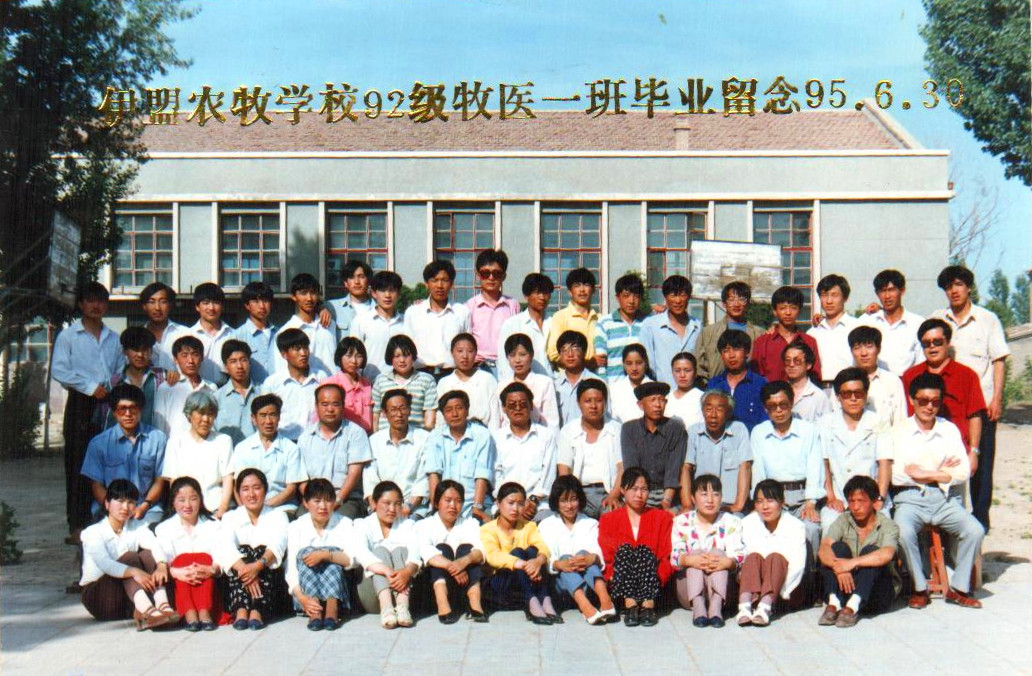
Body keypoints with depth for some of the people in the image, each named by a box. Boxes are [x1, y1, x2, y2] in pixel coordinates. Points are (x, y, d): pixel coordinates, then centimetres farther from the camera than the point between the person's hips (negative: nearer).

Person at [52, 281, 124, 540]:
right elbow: (58, 370, -5)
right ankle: (77, 526, -3)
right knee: (78, 463, -5)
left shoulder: (113, 338, 18)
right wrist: (90, 386, -11)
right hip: (81, 403, -4)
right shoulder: (68, 336, 5)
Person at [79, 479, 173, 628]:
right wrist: (134, 572, -43)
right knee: (129, 557, -25)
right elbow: (104, 564, -26)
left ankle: (163, 605, -40)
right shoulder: (93, 532, -6)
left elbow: (156, 546, -14)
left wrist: (161, 565, -38)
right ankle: (146, 610, -48)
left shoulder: (137, 527, 8)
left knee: (148, 555, -18)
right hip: (97, 596, -4)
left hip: (131, 597, 4)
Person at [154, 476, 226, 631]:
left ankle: (204, 612, -40)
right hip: (178, 585, 0)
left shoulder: (213, 526, 6)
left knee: (204, 558, -25)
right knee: (182, 559, -25)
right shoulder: (164, 528, 6)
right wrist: (176, 572, -33)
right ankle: (189, 614, -41)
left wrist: (211, 570, -33)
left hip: (207, 584, 0)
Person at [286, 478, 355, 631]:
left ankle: (332, 608, -40)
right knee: (306, 552, -24)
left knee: (332, 552, -24)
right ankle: (314, 612, -39)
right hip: (306, 588, 0)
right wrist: (302, 598, -27)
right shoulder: (295, 527, 3)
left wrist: (326, 555, -31)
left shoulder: (344, 524, 4)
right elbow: (290, 569, -9)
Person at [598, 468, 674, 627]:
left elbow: (668, 557, 4)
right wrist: (612, 575, -17)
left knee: (645, 551, -27)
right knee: (624, 550, -26)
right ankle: (629, 604, -39)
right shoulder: (609, 519, 15)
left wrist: (658, 576, -15)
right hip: (620, 585, 1)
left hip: (651, 585, 0)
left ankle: (648, 605, -38)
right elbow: (604, 556, 3)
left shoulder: (663, 518, 15)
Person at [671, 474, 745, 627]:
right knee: (696, 553, -23)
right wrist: (689, 560, -37)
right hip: (689, 589, 0)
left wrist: (726, 562, -38)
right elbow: (674, 556, -12)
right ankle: (697, 606, -42)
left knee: (718, 552, -23)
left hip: (721, 586, 0)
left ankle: (716, 605, -42)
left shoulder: (731, 522, 5)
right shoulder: (682, 522, 5)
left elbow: (739, 556, -12)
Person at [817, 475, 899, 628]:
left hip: (879, 596, -2)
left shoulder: (887, 525, -6)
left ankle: (852, 607, -42)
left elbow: (886, 554, -29)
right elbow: (823, 549, -16)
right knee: (838, 547, -19)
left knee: (870, 551, -26)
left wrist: (853, 562, -38)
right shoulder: (843, 521, 2)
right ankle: (834, 603, -35)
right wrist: (839, 567, -35)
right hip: (847, 587, 2)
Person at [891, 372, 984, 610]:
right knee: (903, 532, -32)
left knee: (975, 530, -22)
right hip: (910, 500, -2)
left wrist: (922, 473, -8)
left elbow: (963, 472, 2)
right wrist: (941, 472, -4)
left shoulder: (949, 430, 11)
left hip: (942, 499, 3)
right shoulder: (899, 432, 3)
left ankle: (959, 588, -3)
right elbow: (894, 475, -9)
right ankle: (920, 588, -9)